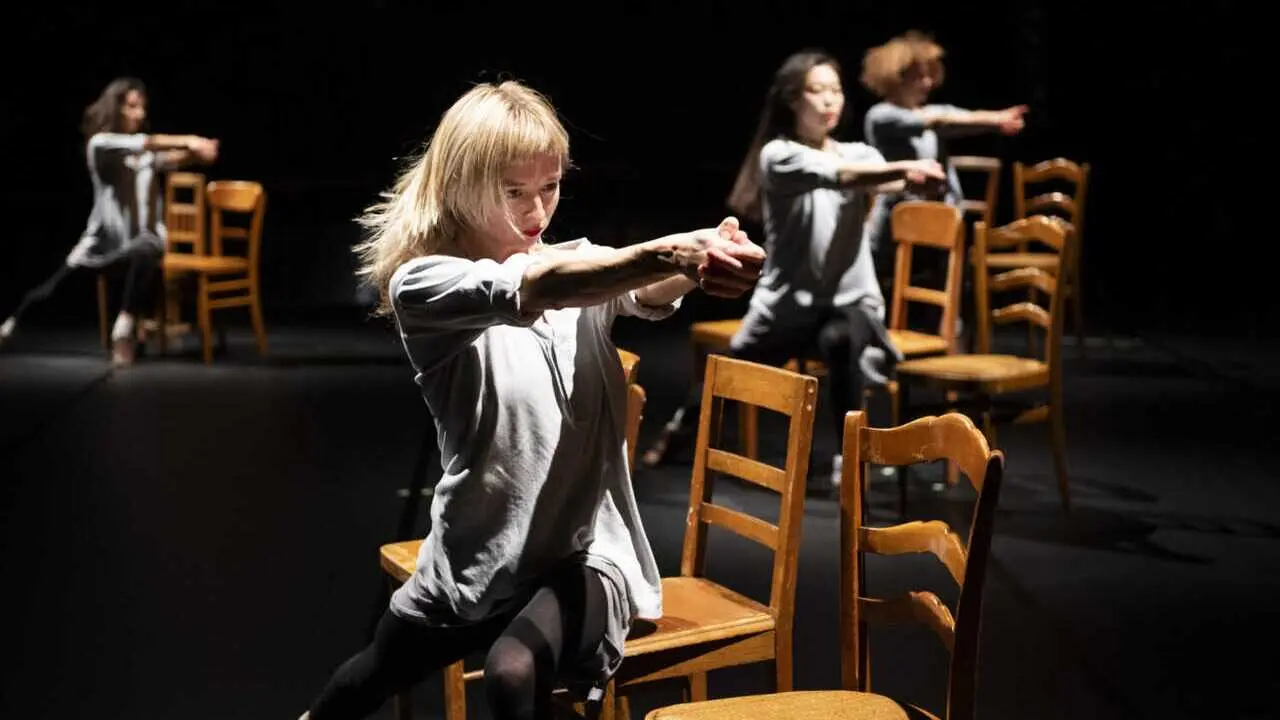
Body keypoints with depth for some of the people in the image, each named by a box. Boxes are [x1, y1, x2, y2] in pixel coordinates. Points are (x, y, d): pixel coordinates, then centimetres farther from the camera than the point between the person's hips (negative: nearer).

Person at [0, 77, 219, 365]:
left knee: (144, 254, -37)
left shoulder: (147, 151, 8)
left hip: (144, 237, 1)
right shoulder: (100, 142, -5)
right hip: (106, 238, -1)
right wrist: (188, 140, -32)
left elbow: (173, 158, -11)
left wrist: (198, 151, -32)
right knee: (50, 290, -6)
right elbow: (143, 143, -22)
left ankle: (125, 327, -25)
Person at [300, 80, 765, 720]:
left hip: (585, 549, 0)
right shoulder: (421, 285, -12)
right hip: (477, 554, 0)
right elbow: (530, 290, -33)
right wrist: (663, 253, -48)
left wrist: (694, 267, -48)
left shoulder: (581, 266, 0)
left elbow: (646, 294, -24)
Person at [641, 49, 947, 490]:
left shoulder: (860, 153, 6)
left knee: (840, 341, -36)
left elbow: (880, 182, -18)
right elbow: (838, 174, -25)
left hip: (850, 298, 1)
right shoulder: (778, 155, -7)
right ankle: (679, 430, 45)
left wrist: (915, 178, -41)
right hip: (788, 298, 0)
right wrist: (904, 167, -38)